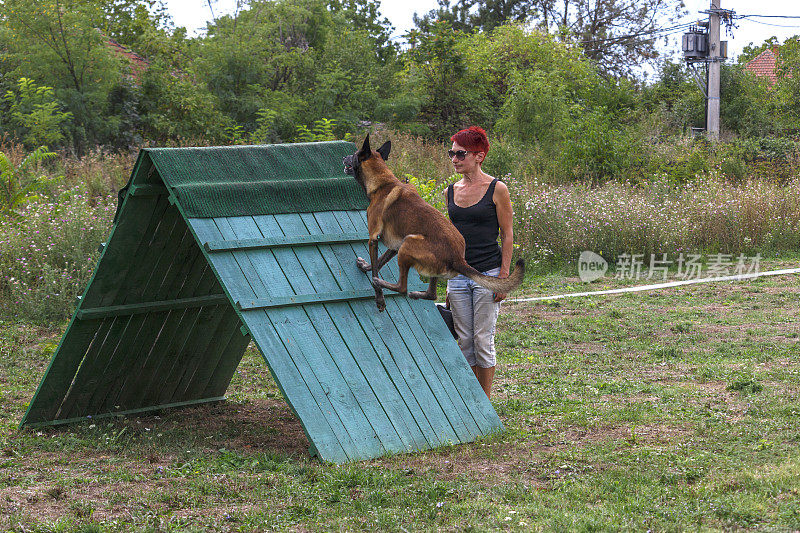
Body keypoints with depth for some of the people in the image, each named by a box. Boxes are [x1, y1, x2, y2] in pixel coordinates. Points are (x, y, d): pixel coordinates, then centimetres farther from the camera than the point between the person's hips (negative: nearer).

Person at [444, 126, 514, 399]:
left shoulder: (497, 189, -6)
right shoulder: (451, 191, 9)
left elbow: (507, 235, -5)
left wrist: (504, 277, -11)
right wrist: (448, 280, 15)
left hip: (487, 274, -5)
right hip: (458, 273, 5)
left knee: (483, 339, -2)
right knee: (465, 341, 8)